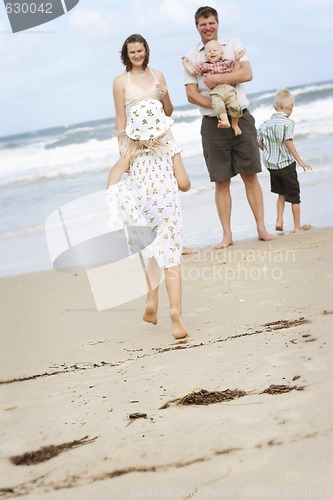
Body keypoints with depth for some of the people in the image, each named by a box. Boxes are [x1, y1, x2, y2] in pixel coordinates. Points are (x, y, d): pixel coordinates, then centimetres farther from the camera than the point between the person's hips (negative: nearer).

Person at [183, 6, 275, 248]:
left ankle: (262, 228, 3)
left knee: (251, 176, -1)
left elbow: (247, 74, -7)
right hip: (213, 124, 0)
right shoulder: (191, 57, 6)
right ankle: (227, 235, 6)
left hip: (241, 117, 0)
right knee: (221, 182, 2)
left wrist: (216, 79, -14)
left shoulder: (234, 45, 7)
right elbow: (191, 94, -1)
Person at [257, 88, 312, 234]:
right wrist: (299, 160, -17)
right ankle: (297, 227, 10)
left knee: (281, 193, 23)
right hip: (286, 164, -6)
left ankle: (279, 221, 13)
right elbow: (288, 142, -20)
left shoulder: (266, 123, 4)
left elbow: (259, 142, 5)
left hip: (271, 165, 6)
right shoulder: (287, 122, -13)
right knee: (294, 196, 5)